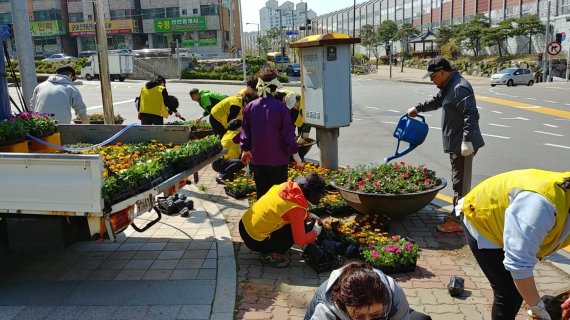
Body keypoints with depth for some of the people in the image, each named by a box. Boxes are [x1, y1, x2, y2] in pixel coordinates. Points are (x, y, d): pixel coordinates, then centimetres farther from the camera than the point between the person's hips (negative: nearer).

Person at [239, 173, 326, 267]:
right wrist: (315, 232, 2)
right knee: (304, 227, -8)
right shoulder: (296, 208, -22)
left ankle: (268, 249, 15)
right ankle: (269, 255, 1)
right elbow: (300, 241, -17)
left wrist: (308, 215, 10)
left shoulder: (287, 186, -2)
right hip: (254, 241, -8)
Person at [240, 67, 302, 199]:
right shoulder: (281, 107, -13)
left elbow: (245, 131, 7)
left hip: (258, 158, 4)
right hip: (278, 159, -3)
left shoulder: (250, 107, -1)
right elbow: (288, 132, -10)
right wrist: (295, 153, -1)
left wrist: (246, 150, 21)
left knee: (261, 192, 14)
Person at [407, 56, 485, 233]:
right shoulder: (448, 87, 15)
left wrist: (467, 141, -29)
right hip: (455, 144, 11)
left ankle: (458, 221, 4)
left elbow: (471, 115, -25)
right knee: (458, 181, 18)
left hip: (462, 145, -11)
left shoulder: (460, 88, -19)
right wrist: (417, 108, 44)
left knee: (460, 182, -4)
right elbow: (436, 101, 35)